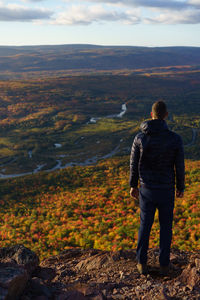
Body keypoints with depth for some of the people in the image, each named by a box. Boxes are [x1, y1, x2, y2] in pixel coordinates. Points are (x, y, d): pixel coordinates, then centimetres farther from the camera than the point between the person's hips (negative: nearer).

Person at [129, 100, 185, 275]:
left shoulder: (140, 138, -12)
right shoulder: (175, 139, -16)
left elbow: (134, 164, -2)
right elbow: (180, 167, -7)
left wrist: (133, 185, 13)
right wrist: (181, 188, 9)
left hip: (147, 190, 1)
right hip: (166, 190, -1)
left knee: (145, 225, 18)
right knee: (166, 226, 18)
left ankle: (142, 264, 27)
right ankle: (164, 264, 28)